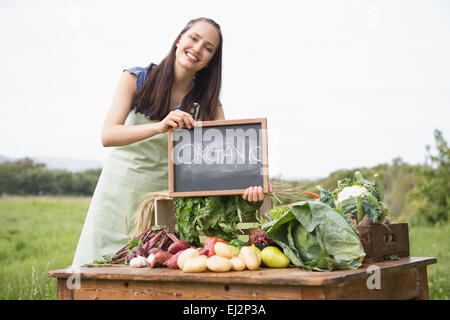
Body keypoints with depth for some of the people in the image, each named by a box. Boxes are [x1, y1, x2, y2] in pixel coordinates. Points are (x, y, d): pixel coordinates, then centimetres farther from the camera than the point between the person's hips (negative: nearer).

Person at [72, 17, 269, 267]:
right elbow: (107, 135, -18)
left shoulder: (208, 104, -2)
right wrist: (159, 127, -35)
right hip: (120, 188, -1)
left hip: (164, 195, 1)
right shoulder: (135, 79, -7)